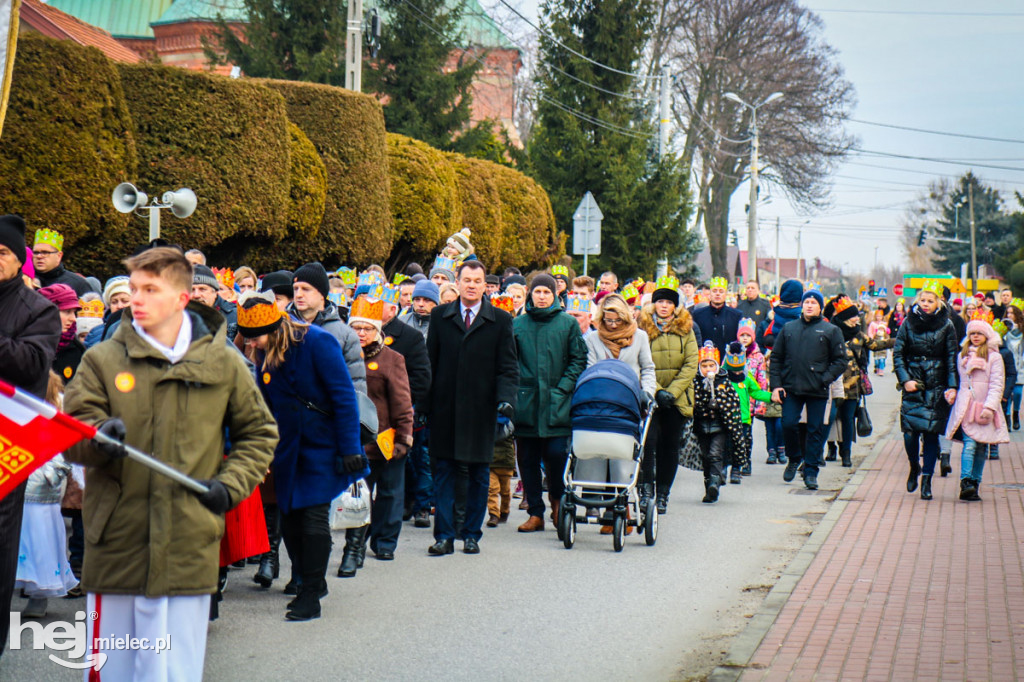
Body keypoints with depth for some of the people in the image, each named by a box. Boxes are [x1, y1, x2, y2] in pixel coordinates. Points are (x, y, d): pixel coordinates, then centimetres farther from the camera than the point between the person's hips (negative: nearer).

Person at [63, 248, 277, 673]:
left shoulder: (223, 364, 6)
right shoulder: (102, 360, 5)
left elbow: (259, 432, 17)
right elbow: (71, 433, -1)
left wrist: (230, 484, 3)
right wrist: (99, 439, -24)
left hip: (189, 547, 0)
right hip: (116, 542, 1)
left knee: (177, 668, 0)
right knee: (110, 667, 8)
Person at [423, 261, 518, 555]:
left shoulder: (500, 320, 3)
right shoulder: (440, 316, 7)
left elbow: (508, 367, 1)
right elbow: (430, 362, 8)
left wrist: (506, 398, -15)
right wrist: (425, 404, 3)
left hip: (480, 409, -1)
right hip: (444, 409, 1)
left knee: (479, 474, 6)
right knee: (444, 471, 3)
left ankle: (471, 534, 16)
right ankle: (444, 535, 9)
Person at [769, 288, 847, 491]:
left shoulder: (831, 330, 5)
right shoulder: (788, 328, 11)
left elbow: (841, 360, 3)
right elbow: (776, 358, 12)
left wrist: (824, 380, -9)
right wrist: (775, 385, 2)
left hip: (818, 391, -1)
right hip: (791, 389, 1)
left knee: (816, 430, 1)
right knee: (788, 425, -4)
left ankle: (811, 472, 11)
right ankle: (794, 458, 23)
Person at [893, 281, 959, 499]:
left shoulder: (946, 325, 2)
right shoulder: (909, 322, 3)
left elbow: (952, 358, 1)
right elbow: (897, 353, 4)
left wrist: (952, 386, -7)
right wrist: (905, 379, -7)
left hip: (937, 388, 0)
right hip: (913, 385, 0)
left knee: (931, 432, -3)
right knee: (910, 431, -7)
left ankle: (927, 480, 6)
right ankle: (914, 467, 22)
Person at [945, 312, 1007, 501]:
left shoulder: (994, 357, 2)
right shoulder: (962, 356, 14)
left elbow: (996, 385, -5)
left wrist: (990, 407, -14)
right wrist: (952, 392, 5)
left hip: (986, 409, -1)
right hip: (966, 408, 1)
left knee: (982, 447, 2)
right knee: (969, 444, -13)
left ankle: (974, 485, 8)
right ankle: (965, 483, -22)